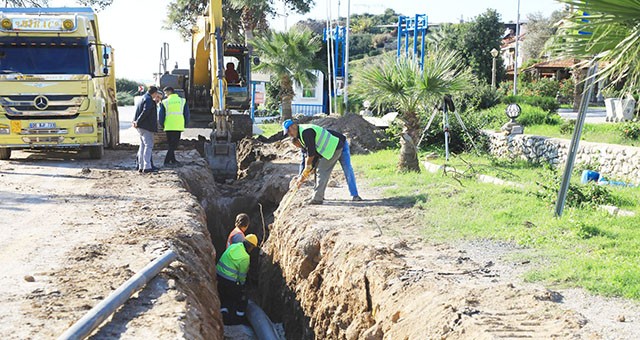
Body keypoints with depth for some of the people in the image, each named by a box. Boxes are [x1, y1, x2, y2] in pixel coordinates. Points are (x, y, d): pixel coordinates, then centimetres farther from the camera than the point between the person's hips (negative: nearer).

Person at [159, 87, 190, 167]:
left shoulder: (164, 102, 2)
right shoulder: (182, 101, 6)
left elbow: (161, 115, 1)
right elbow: (187, 114, 6)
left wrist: (162, 125, 14)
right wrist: (185, 124, 16)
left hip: (168, 126, 1)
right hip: (178, 126, -1)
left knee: (171, 144, 14)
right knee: (174, 145, 0)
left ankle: (173, 160, 17)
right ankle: (167, 161, -7)